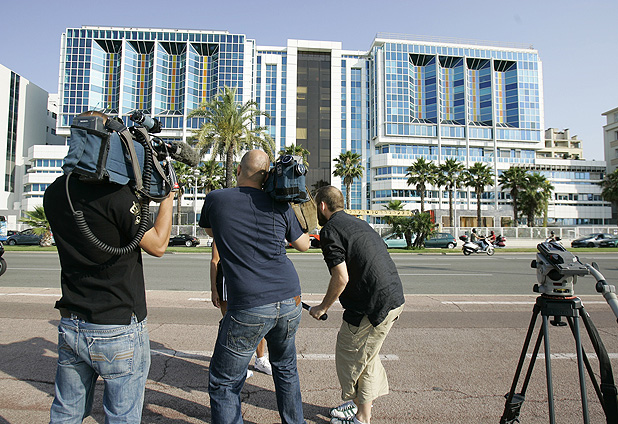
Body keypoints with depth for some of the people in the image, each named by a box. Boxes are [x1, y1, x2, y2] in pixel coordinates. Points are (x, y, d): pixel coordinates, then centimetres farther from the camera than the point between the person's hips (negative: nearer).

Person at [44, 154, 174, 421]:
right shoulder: (117, 195, -21)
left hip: (70, 327, 7)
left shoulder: (54, 193, 2)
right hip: (118, 330, -7)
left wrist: (138, 197, 12)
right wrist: (168, 195, -3)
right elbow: (158, 246, -11)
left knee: (65, 415, 22)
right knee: (122, 418, 11)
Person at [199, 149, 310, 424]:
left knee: (224, 384, 12)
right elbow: (304, 245, 17)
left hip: (248, 307, -4)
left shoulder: (215, 199, 0)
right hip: (290, 301, 4)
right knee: (286, 369, 27)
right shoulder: (279, 206, 4)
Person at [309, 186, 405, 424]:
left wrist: (323, 308, -1)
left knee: (351, 357, 8)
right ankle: (360, 403, 36)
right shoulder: (358, 223, 18)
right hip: (395, 297, 9)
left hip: (375, 304, -9)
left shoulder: (330, 230, -9)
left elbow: (341, 278, -16)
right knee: (365, 355, 21)